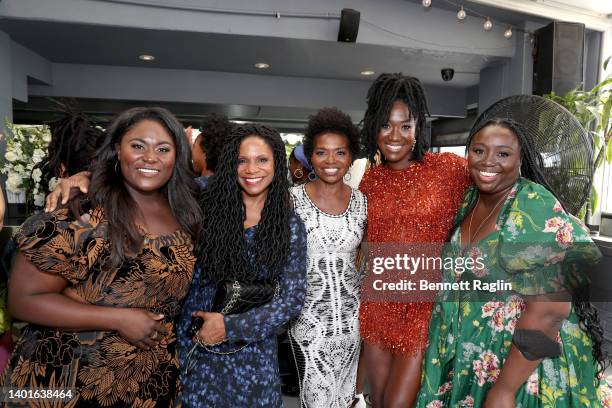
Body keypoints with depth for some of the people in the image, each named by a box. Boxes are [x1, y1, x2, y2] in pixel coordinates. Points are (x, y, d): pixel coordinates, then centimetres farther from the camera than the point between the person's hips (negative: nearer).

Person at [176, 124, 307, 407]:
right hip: (196, 348, 0)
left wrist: (231, 327, -15)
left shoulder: (290, 226, -6)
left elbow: (292, 298, -8)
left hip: (254, 352, 0)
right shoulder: (207, 209, -7)